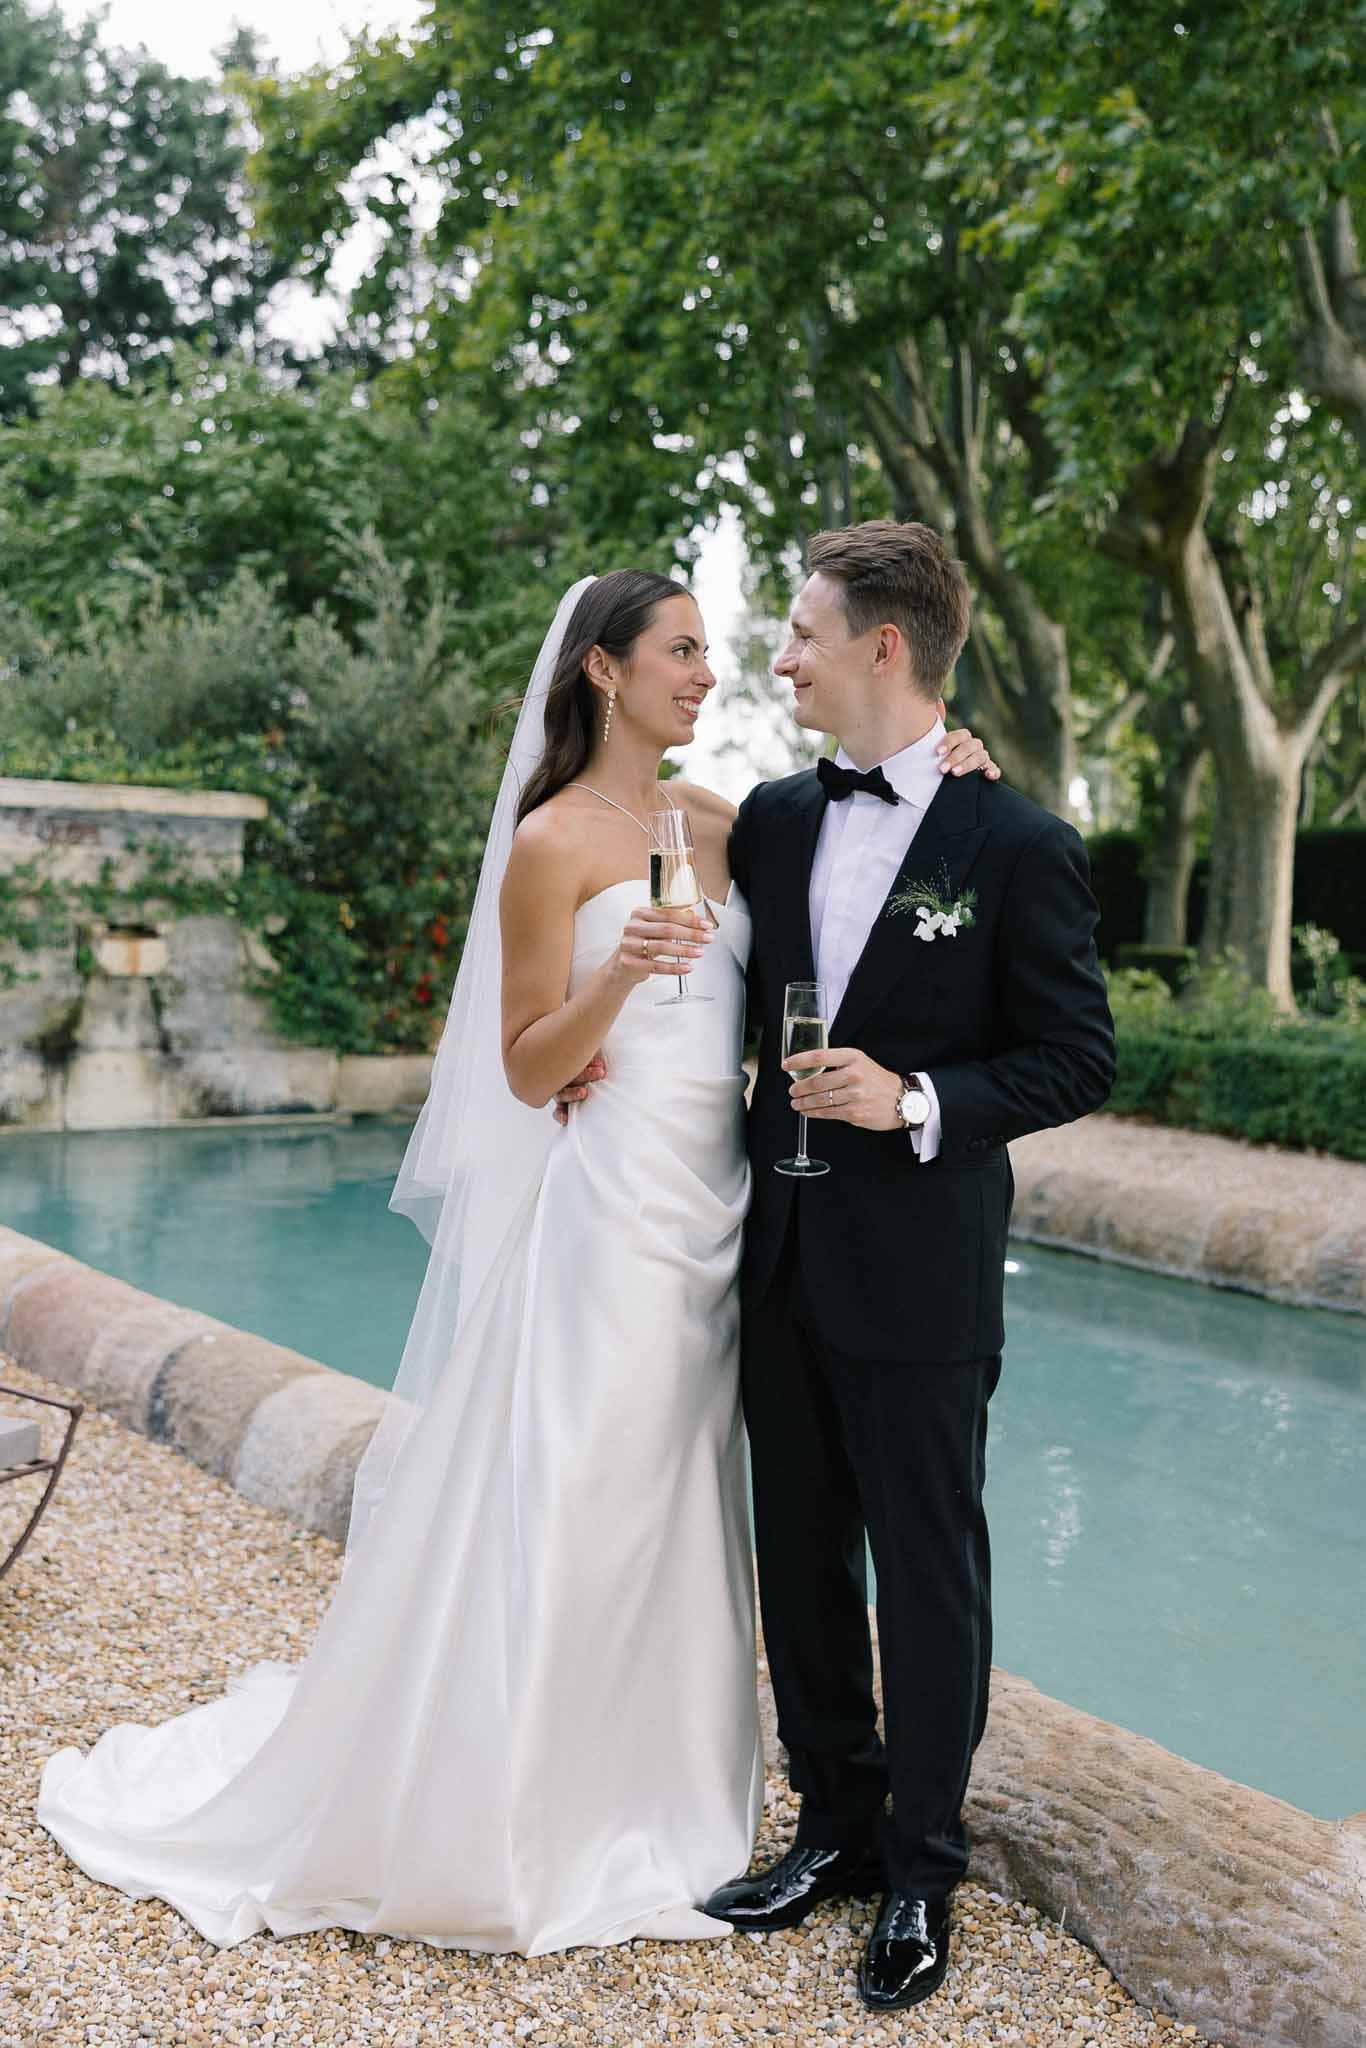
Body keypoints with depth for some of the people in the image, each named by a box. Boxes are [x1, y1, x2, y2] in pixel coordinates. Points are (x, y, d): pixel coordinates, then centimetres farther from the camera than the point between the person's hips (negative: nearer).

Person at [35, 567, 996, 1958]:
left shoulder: (716, 822, 11)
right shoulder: (554, 840, -8)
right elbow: (525, 1069, -8)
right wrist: (618, 973, -26)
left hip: (710, 1211, 7)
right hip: (611, 1204, -7)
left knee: (668, 1504, 15)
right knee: (556, 1509, 2)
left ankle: (641, 1786, 32)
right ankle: (488, 1822, 21)